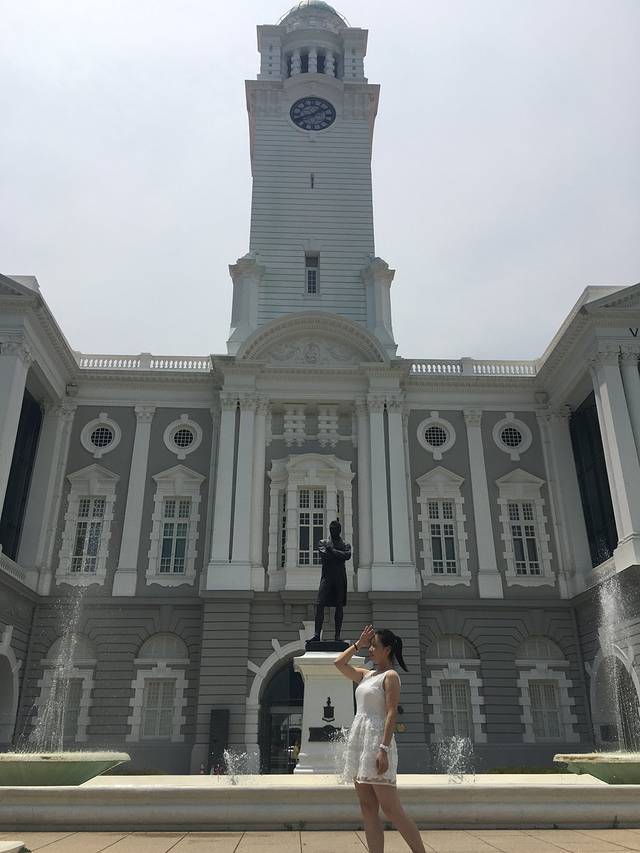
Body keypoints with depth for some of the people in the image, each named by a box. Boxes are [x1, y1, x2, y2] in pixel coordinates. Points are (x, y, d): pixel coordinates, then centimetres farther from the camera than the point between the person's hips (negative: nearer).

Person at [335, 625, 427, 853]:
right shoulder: (366, 675, 16)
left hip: (376, 740, -8)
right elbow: (339, 663, 21)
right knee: (367, 809, 6)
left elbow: (392, 713, -14)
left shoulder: (390, 676, -6)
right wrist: (358, 644, 16)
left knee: (391, 808, -7)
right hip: (358, 739, 8)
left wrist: (384, 749, -22)